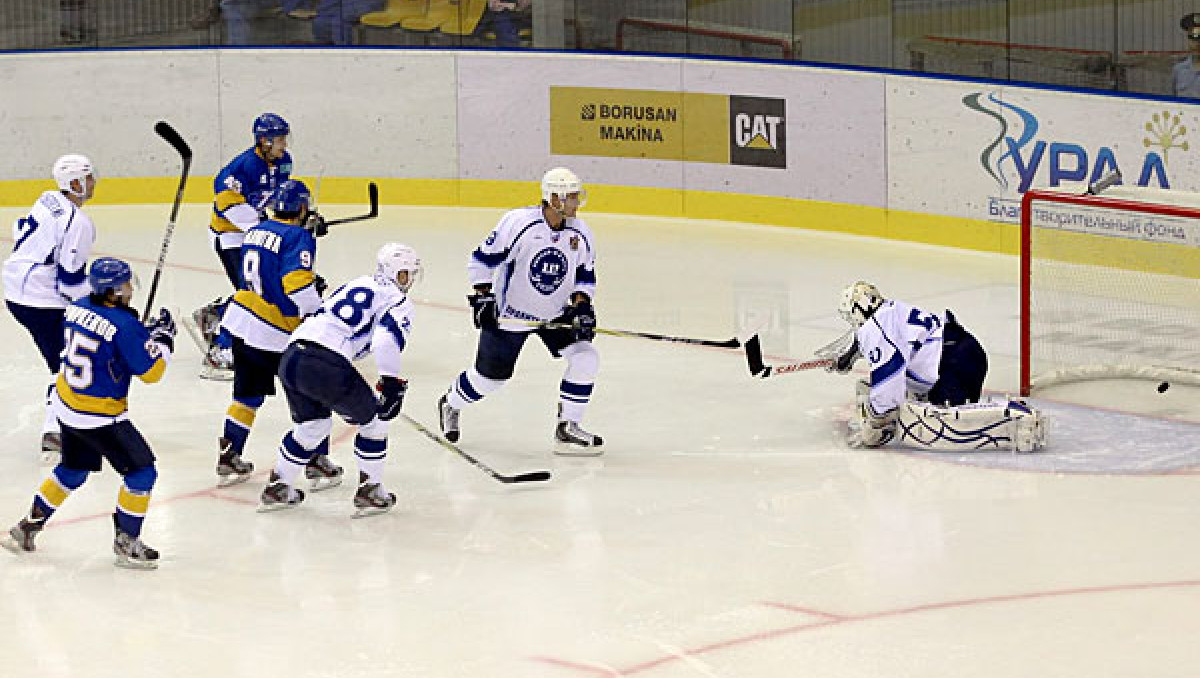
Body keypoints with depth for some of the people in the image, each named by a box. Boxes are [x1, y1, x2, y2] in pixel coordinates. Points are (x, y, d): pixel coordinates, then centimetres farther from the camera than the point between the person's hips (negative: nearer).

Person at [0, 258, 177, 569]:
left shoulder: (78, 307, -1)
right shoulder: (124, 326, -24)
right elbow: (151, 371, -19)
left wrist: (144, 331, 9)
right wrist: (162, 336, -5)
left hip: (67, 404, 8)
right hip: (99, 418, -8)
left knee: (73, 470, 27)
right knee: (141, 471, 5)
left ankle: (28, 527, 34)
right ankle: (126, 543, 12)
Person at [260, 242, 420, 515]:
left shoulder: (356, 285, 28)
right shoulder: (399, 302, 5)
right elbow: (385, 340, -15)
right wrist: (392, 385, -11)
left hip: (291, 359, 7)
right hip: (327, 367, -7)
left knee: (313, 424, 29)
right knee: (373, 419, 16)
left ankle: (278, 488, 34)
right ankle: (369, 491, 20)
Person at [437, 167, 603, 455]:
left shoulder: (580, 232, -7)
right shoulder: (519, 222, -22)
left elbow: (585, 275, 6)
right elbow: (483, 258, -13)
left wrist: (581, 305, -10)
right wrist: (482, 297, -17)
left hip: (556, 314, 4)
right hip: (510, 313, -4)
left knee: (585, 358, -14)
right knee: (490, 375, 7)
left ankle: (567, 427, -4)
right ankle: (450, 405, 39)